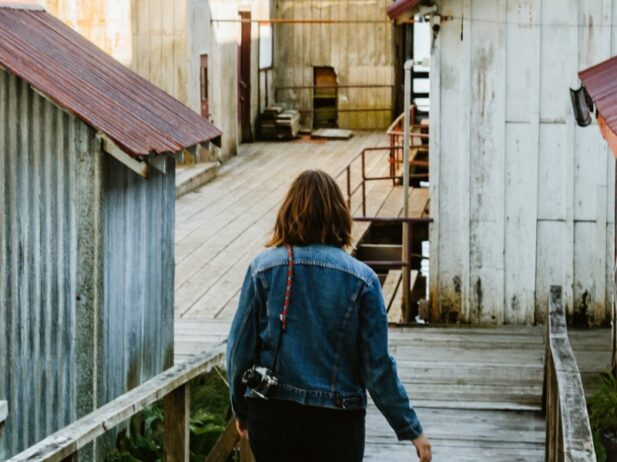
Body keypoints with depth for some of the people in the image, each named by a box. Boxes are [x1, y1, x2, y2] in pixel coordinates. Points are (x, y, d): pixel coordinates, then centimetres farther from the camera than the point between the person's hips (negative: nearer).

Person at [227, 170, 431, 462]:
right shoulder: (361, 278, -6)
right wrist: (411, 429, 3)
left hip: (270, 417, 2)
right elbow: (378, 365, -7)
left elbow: (240, 347, 1)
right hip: (336, 425, -2)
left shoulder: (263, 268, -3)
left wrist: (241, 410, 16)